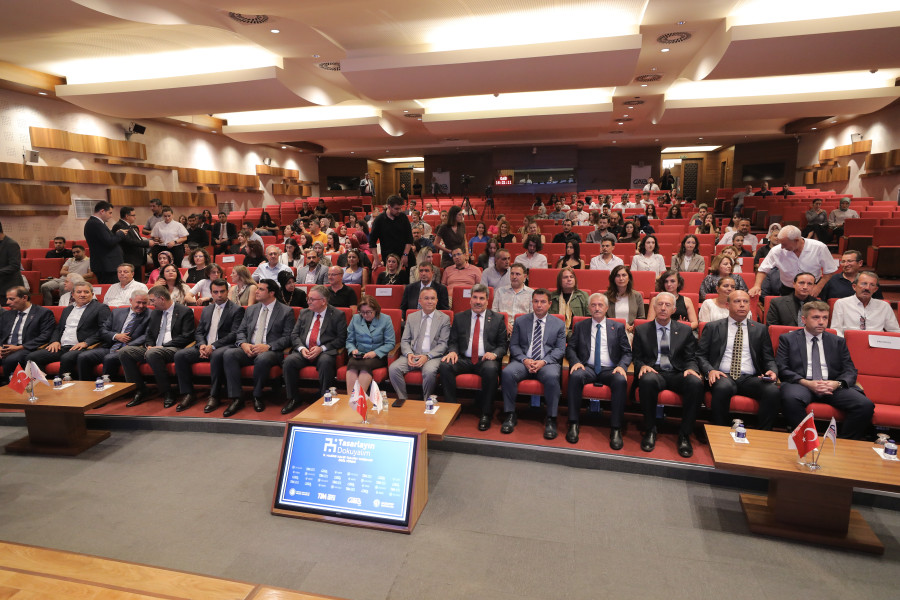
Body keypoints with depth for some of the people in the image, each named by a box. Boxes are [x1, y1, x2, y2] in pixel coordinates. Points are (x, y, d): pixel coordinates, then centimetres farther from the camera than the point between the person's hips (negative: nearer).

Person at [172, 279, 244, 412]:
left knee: (217, 355, -38)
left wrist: (213, 346, -16)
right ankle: (188, 394, -10)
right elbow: (198, 332, 18)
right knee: (179, 355, -16)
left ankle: (214, 396, -27)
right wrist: (202, 345, -5)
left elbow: (235, 334, -8)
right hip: (205, 347, 6)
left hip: (223, 347, -6)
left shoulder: (237, 310, 2)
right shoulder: (206, 310, 22)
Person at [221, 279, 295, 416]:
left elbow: (288, 338, -5)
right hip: (248, 350, 5)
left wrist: (268, 346, -18)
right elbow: (241, 331, 17)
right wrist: (243, 344, -6)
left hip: (271, 352, -5)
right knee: (228, 354, -24)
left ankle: (257, 397, -14)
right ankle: (236, 398, -19)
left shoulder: (286, 311, 3)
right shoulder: (250, 309, 20)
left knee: (262, 359, -38)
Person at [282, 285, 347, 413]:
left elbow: (341, 339, -5)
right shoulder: (304, 313, 16)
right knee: (289, 360, -25)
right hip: (303, 351, 4)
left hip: (325, 352, -4)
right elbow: (294, 334, 13)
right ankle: (293, 399, -9)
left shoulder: (337, 315, 1)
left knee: (325, 362, -37)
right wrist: (301, 348, -8)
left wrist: (321, 348, -15)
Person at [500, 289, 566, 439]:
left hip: (548, 362, -1)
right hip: (524, 361, 1)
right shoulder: (520, 321, 14)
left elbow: (560, 349, 5)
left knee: (552, 376, -37)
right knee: (507, 373, -31)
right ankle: (510, 415, -16)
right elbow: (513, 345, 9)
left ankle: (551, 419, -22)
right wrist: (524, 360, -10)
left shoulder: (559, 324, 12)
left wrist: (544, 362, -13)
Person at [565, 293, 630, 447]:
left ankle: (615, 429, -27)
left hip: (610, 370, 0)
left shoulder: (618, 327, 15)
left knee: (621, 381, -34)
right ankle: (573, 424, -26)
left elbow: (627, 352, 10)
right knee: (575, 376, -34)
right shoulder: (580, 326, 16)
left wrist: (622, 366, -11)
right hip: (588, 368, 0)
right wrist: (575, 362, -10)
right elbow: (570, 348, 11)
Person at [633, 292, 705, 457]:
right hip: (654, 372, -1)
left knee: (696, 383, -34)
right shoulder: (641, 330, 13)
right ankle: (650, 430, -18)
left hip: (678, 374, 1)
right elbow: (637, 358, 12)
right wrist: (643, 366, -12)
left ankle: (684, 434, -18)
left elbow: (691, 358, 12)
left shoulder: (685, 330, 15)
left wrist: (691, 369, -12)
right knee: (647, 380, -38)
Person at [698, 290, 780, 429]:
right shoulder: (713, 327, 12)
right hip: (723, 376, -2)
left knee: (773, 391, -29)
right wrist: (710, 370, -12)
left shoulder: (760, 329, 19)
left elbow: (769, 359, 17)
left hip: (750, 379, 3)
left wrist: (773, 371, -6)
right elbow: (701, 355, 8)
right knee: (723, 388, -37)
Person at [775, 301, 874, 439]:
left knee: (866, 405, -24)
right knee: (791, 399, -38)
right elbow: (782, 369, 1)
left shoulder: (838, 341, 21)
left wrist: (838, 383, -9)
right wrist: (806, 383, -15)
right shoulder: (788, 339, 11)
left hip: (833, 386, 4)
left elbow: (850, 371, 14)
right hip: (802, 384, -3)